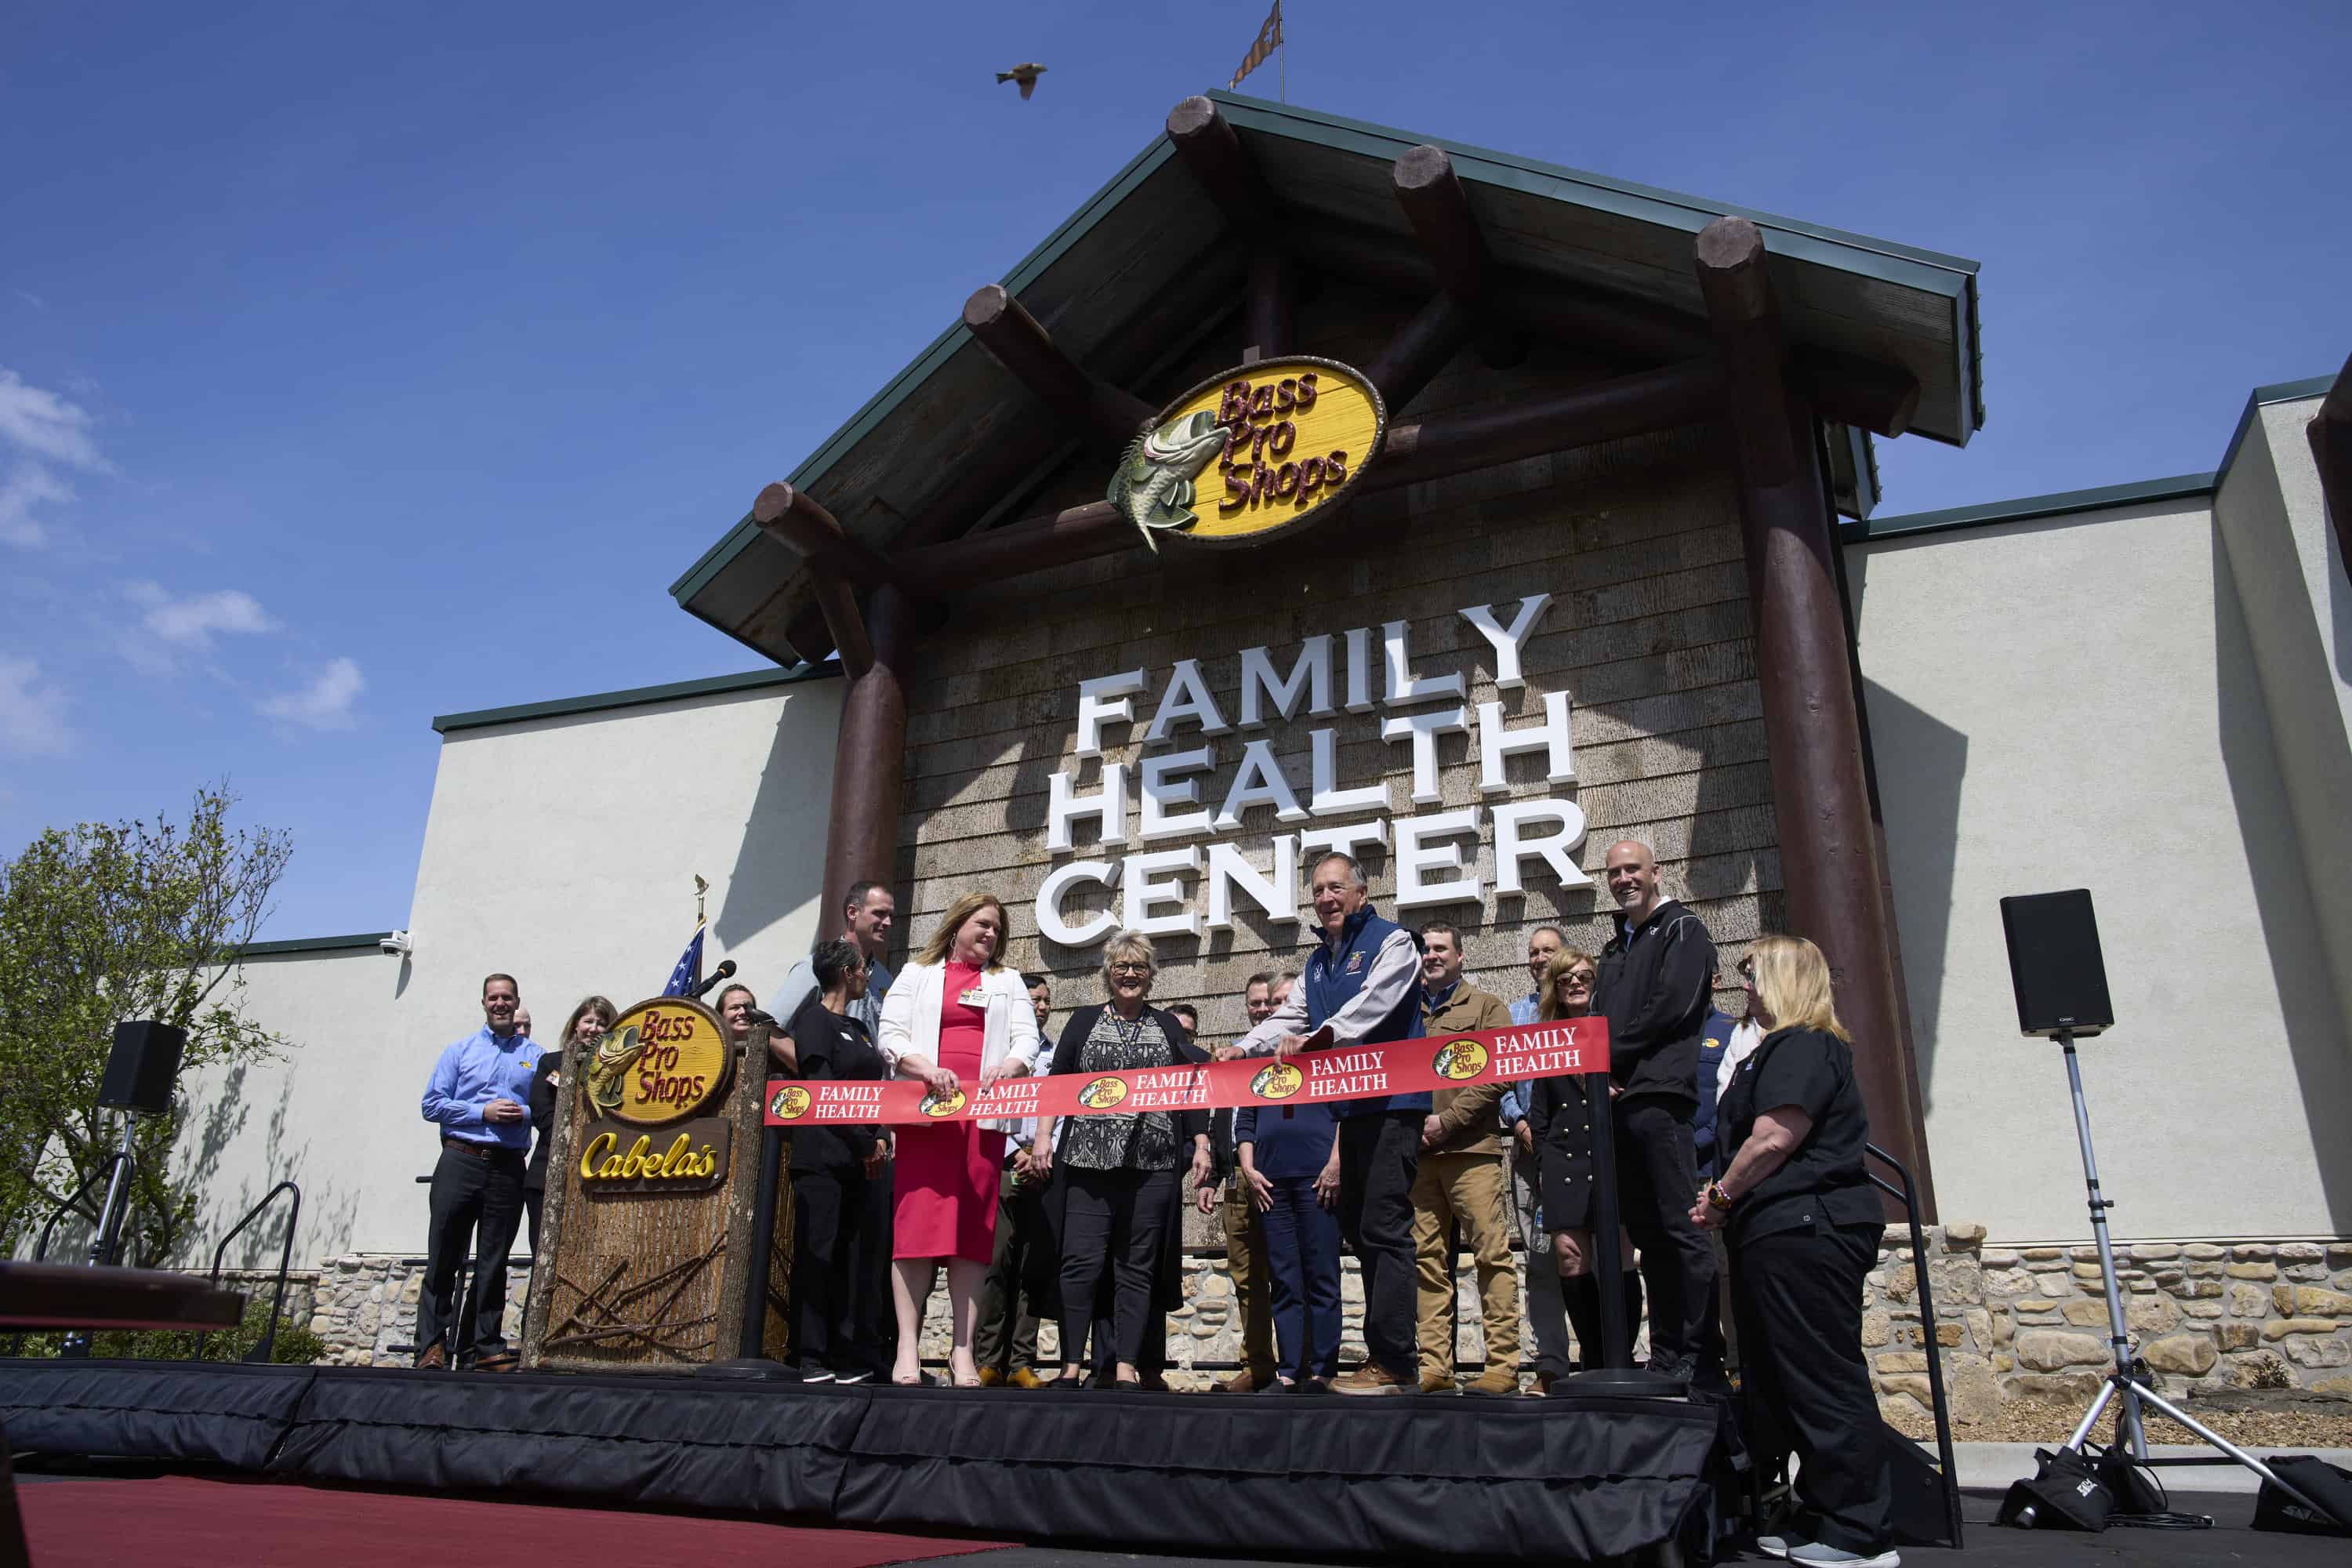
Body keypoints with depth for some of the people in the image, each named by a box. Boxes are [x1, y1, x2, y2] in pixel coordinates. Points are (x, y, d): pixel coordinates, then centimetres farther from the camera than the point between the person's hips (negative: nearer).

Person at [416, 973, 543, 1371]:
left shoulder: (535, 1057, 11)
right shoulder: (460, 1050, 10)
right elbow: (433, 1104, 2)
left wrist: (524, 1114, -12)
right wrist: (483, 1112, -9)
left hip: (508, 1169, 1)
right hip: (460, 1161, -1)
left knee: (493, 1262, 5)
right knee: (443, 1256, -1)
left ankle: (484, 1347, 10)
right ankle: (432, 1345, 5)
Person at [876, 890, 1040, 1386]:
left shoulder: (1008, 982, 21)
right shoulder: (917, 974, 15)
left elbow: (1027, 1039, 9)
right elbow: (890, 1036, 4)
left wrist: (1008, 1066, -14)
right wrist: (929, 1070, -14)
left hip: (985, 1113, 2)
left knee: (974, 1227, -1)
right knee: (918, 1220, -9)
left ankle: (962, 1350, 2)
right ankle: (907, 1348, -6)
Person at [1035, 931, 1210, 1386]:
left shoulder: (1168, 1025, 16)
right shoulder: (1084, 1021, 14)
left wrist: (1200, 1143, 6)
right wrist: (1044, 1132, -2)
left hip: (1153, 1163, 1)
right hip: (1089, 1159, -1)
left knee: (1139, 1267, 0)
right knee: (1082, 1261, -7)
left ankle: (1126, 1367, 4)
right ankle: (1071, 1365, -1)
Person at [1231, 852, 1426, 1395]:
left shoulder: (1392, 942, -2)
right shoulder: (1318, 963, 22)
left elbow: (1372, 1005, -18)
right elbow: (1290, 1019, 16)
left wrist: (1317, 1039, -30)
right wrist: (1244, 1048, -2)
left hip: (1392, 1103, -8)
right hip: (1349, 1107, 8)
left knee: (1384, 1229, -12)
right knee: (1357, 1226, 9)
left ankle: (1394, 1365, -9)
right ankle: (1383, 1351, 17)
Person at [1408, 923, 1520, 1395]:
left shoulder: (1486, 1006, 10)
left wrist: (1447, 1120, -9)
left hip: (1471, 1148, -4)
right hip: (1416, 1152, 4)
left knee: (1492, 1254, -6)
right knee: (1427, 1260, 2)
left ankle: (1504, 1364, -3)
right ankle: (1434, 1366, 5)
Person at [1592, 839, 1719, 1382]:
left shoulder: (1682, 930, 2)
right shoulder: (1615, 949, 25)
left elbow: (1672, 1006, -11)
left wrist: (1611, 1055, -8)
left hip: (1658, 1094, -8)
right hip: (1616, 1103, 8)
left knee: (1681, 1228, -8)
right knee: (1647, 1232, 8)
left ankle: (1699, 1357, -5)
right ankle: (1665, 1356, 13)